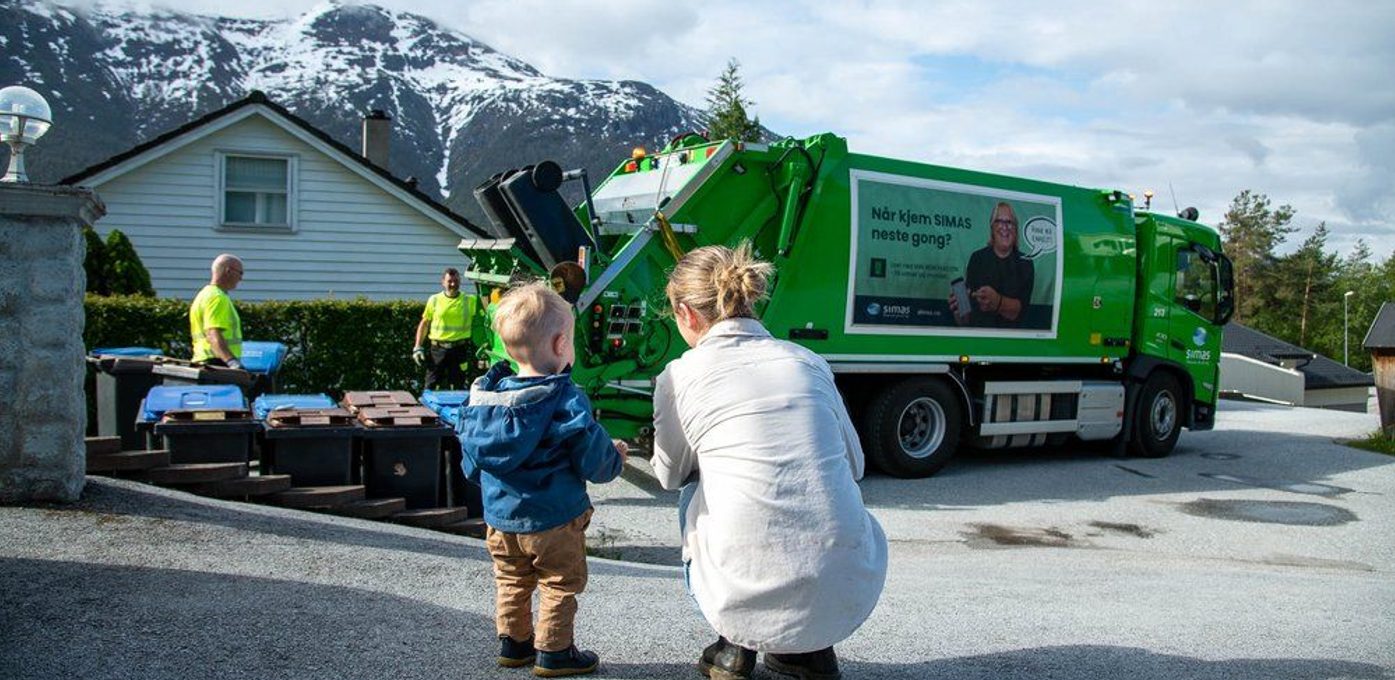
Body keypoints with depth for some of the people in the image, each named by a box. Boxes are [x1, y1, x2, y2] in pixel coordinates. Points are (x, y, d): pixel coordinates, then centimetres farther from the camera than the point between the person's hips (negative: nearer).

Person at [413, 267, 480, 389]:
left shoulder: (470, 301, 5)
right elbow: (424, 324, 10)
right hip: (438, 348, 0)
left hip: (460, 349, 0)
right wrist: (417, 347, 4)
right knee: (431, 387, 1)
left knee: (458, 387, 7)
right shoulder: (434, 300, 6)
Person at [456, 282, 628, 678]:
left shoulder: (484, 395, -4)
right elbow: (594, 464, -16)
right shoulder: (567, 402, -21)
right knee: (561, 585, 12)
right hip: (553, 519, -6)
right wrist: (617, 457, 5)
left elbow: (470, 463, 6)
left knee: (511, 582, 22)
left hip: (499, 516, 6)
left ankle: (513, 643, 34)